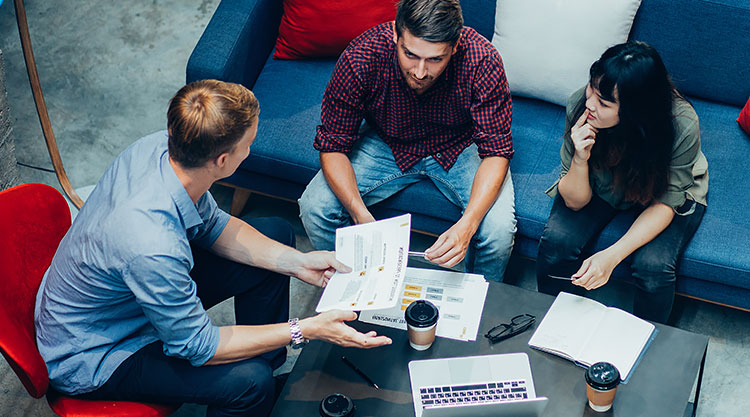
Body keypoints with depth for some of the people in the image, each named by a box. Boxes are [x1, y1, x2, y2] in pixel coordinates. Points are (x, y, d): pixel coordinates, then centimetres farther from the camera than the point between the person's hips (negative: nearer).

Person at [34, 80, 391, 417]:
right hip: (91, 357, -8)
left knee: (275, 234, 7)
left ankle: (272, 371, 22)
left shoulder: (158, 147, -18)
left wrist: (295, 262, -7)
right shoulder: (153, 247, -42)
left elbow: (212, 225, 1)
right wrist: (305, 330, -22)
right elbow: (197, 345, -26)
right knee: (249, 382, -28)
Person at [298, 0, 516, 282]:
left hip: (459, 146, -1)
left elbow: (496, 152, -25)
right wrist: (361, 216, -37)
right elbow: (333, 145, -20)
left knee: (498, 228, -26)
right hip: (387, 143, 1)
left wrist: (467, 224, -42)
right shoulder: (359, 58, -30)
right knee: (314, 207, -19)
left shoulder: (482, 62, -32)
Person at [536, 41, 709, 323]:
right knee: (557, 241, -24)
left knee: (653, 266, -27)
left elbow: (664, 204, -21)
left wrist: (611, 255, -36)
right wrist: (580, 159, -41)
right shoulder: (579, 105, -29)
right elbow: (575, 202, -19)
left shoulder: (682, 127, -34)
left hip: (667, 192, -1)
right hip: (601, 187, 2)